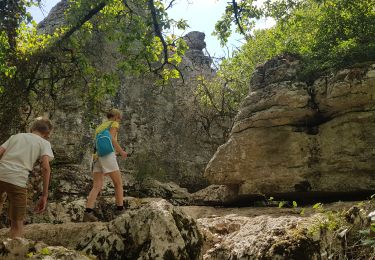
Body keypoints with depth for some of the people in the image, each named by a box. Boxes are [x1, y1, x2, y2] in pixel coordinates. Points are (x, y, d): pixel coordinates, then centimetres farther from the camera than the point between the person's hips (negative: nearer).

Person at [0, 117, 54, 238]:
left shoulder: (16, 136, 25)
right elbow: (46, 167, -2)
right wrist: (44, 196, -1)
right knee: (17, 222, 9)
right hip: (17, 180, -4)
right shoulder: (44, 143, 13)